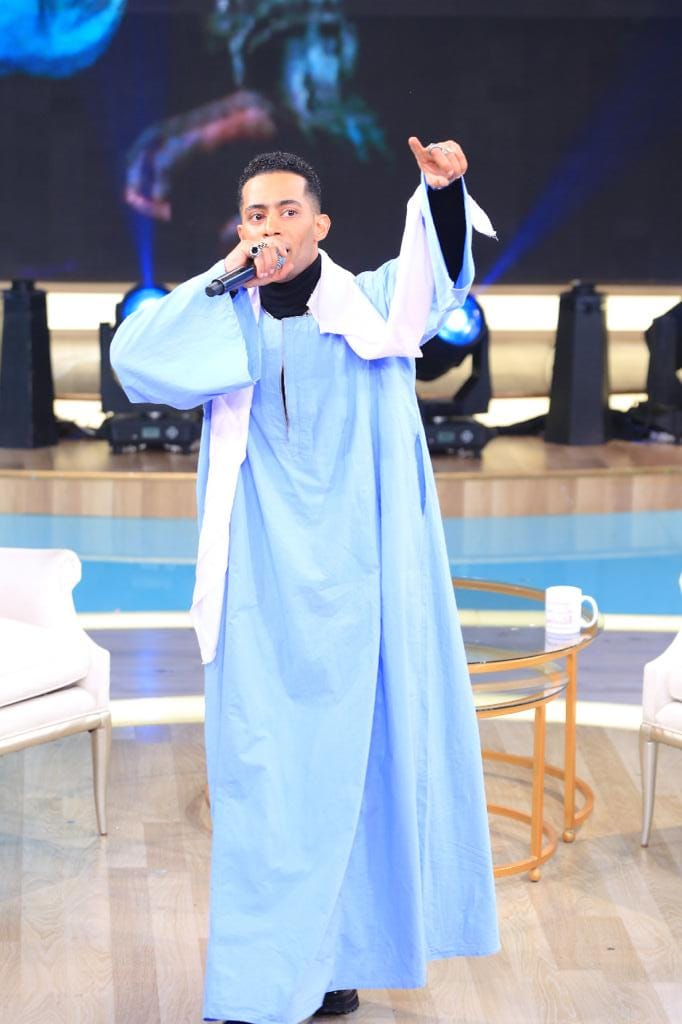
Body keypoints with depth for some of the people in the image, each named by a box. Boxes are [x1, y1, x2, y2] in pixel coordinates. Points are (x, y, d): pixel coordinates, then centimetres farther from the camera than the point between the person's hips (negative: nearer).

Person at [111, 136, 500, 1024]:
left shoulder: (370, 305, 6)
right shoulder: (223, 325, 9)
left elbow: (437, 278, -13)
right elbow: (132, 357, -7)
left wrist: (443, 191, -32)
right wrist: (230, 277, -7)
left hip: (352, 584, 0)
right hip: (264, 586, 0)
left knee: (348, 764, 3)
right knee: (262, 773, -3)